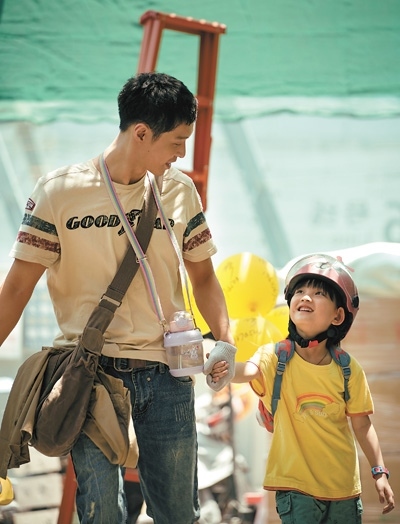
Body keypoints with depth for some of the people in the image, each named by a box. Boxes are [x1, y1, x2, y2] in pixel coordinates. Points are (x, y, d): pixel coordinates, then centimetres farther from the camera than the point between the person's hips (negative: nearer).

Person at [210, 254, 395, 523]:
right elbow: (251, 369, -30)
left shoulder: (348, 369, -3)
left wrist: (380, 472, 4)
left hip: (344, 487, 2)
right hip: (296, 485, -2)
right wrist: (227, 370, -52)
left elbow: (361, 424, 4)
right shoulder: (276, 357, -8)